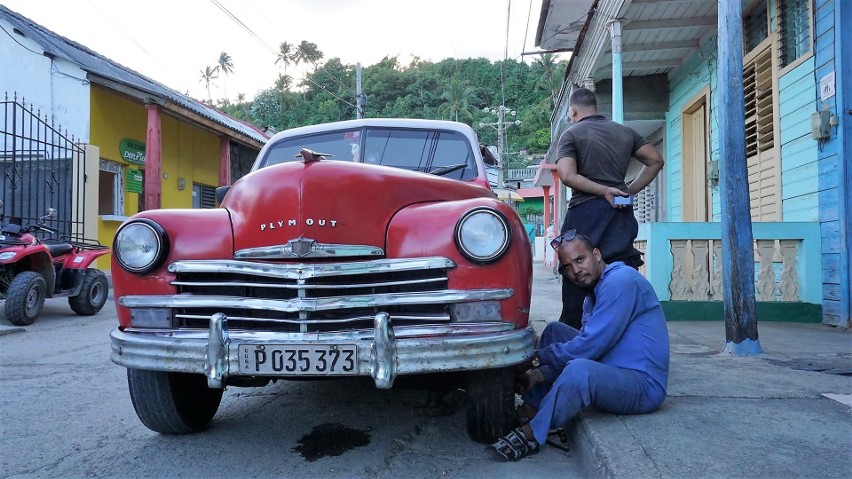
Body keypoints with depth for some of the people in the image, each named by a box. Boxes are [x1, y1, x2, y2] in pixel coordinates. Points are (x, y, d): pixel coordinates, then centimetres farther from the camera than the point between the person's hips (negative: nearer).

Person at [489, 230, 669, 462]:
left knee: (579, 371, -37)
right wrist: (538, 375, 2)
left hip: (644, 384, -10)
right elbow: (589, 347, 14)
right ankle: (531, 408, 3)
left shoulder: (621, 281, -17)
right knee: (555, 331, 10)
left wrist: (538, 357, -10)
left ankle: (532, 435, -17)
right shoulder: (594, 294, 15)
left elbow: (590, 346, -22)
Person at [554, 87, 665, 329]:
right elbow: (655, 161, 16)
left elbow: (568, 176, -13)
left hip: (584, 212, -4)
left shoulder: (571, 134, 2)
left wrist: (604, 190, -9)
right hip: (621, 212, 4)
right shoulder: (625, 132, 16)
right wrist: (630, 191, 12)